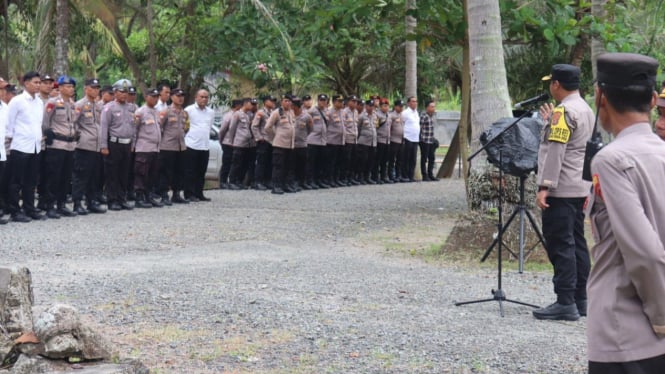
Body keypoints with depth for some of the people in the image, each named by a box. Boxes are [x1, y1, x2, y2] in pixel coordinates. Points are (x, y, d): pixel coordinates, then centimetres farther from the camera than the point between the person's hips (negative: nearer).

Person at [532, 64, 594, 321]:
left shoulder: (564, 110, -14)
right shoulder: (586, 110, 16)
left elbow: (555, 150, -20)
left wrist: (544, 186, -22)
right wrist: (550, 122, 28)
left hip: (561, 190, -10)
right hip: (580, 188, 10)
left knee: (560, 245, -9)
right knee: (576, 243, 11)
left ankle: (565, 303, -10)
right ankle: (580, 300, 15)